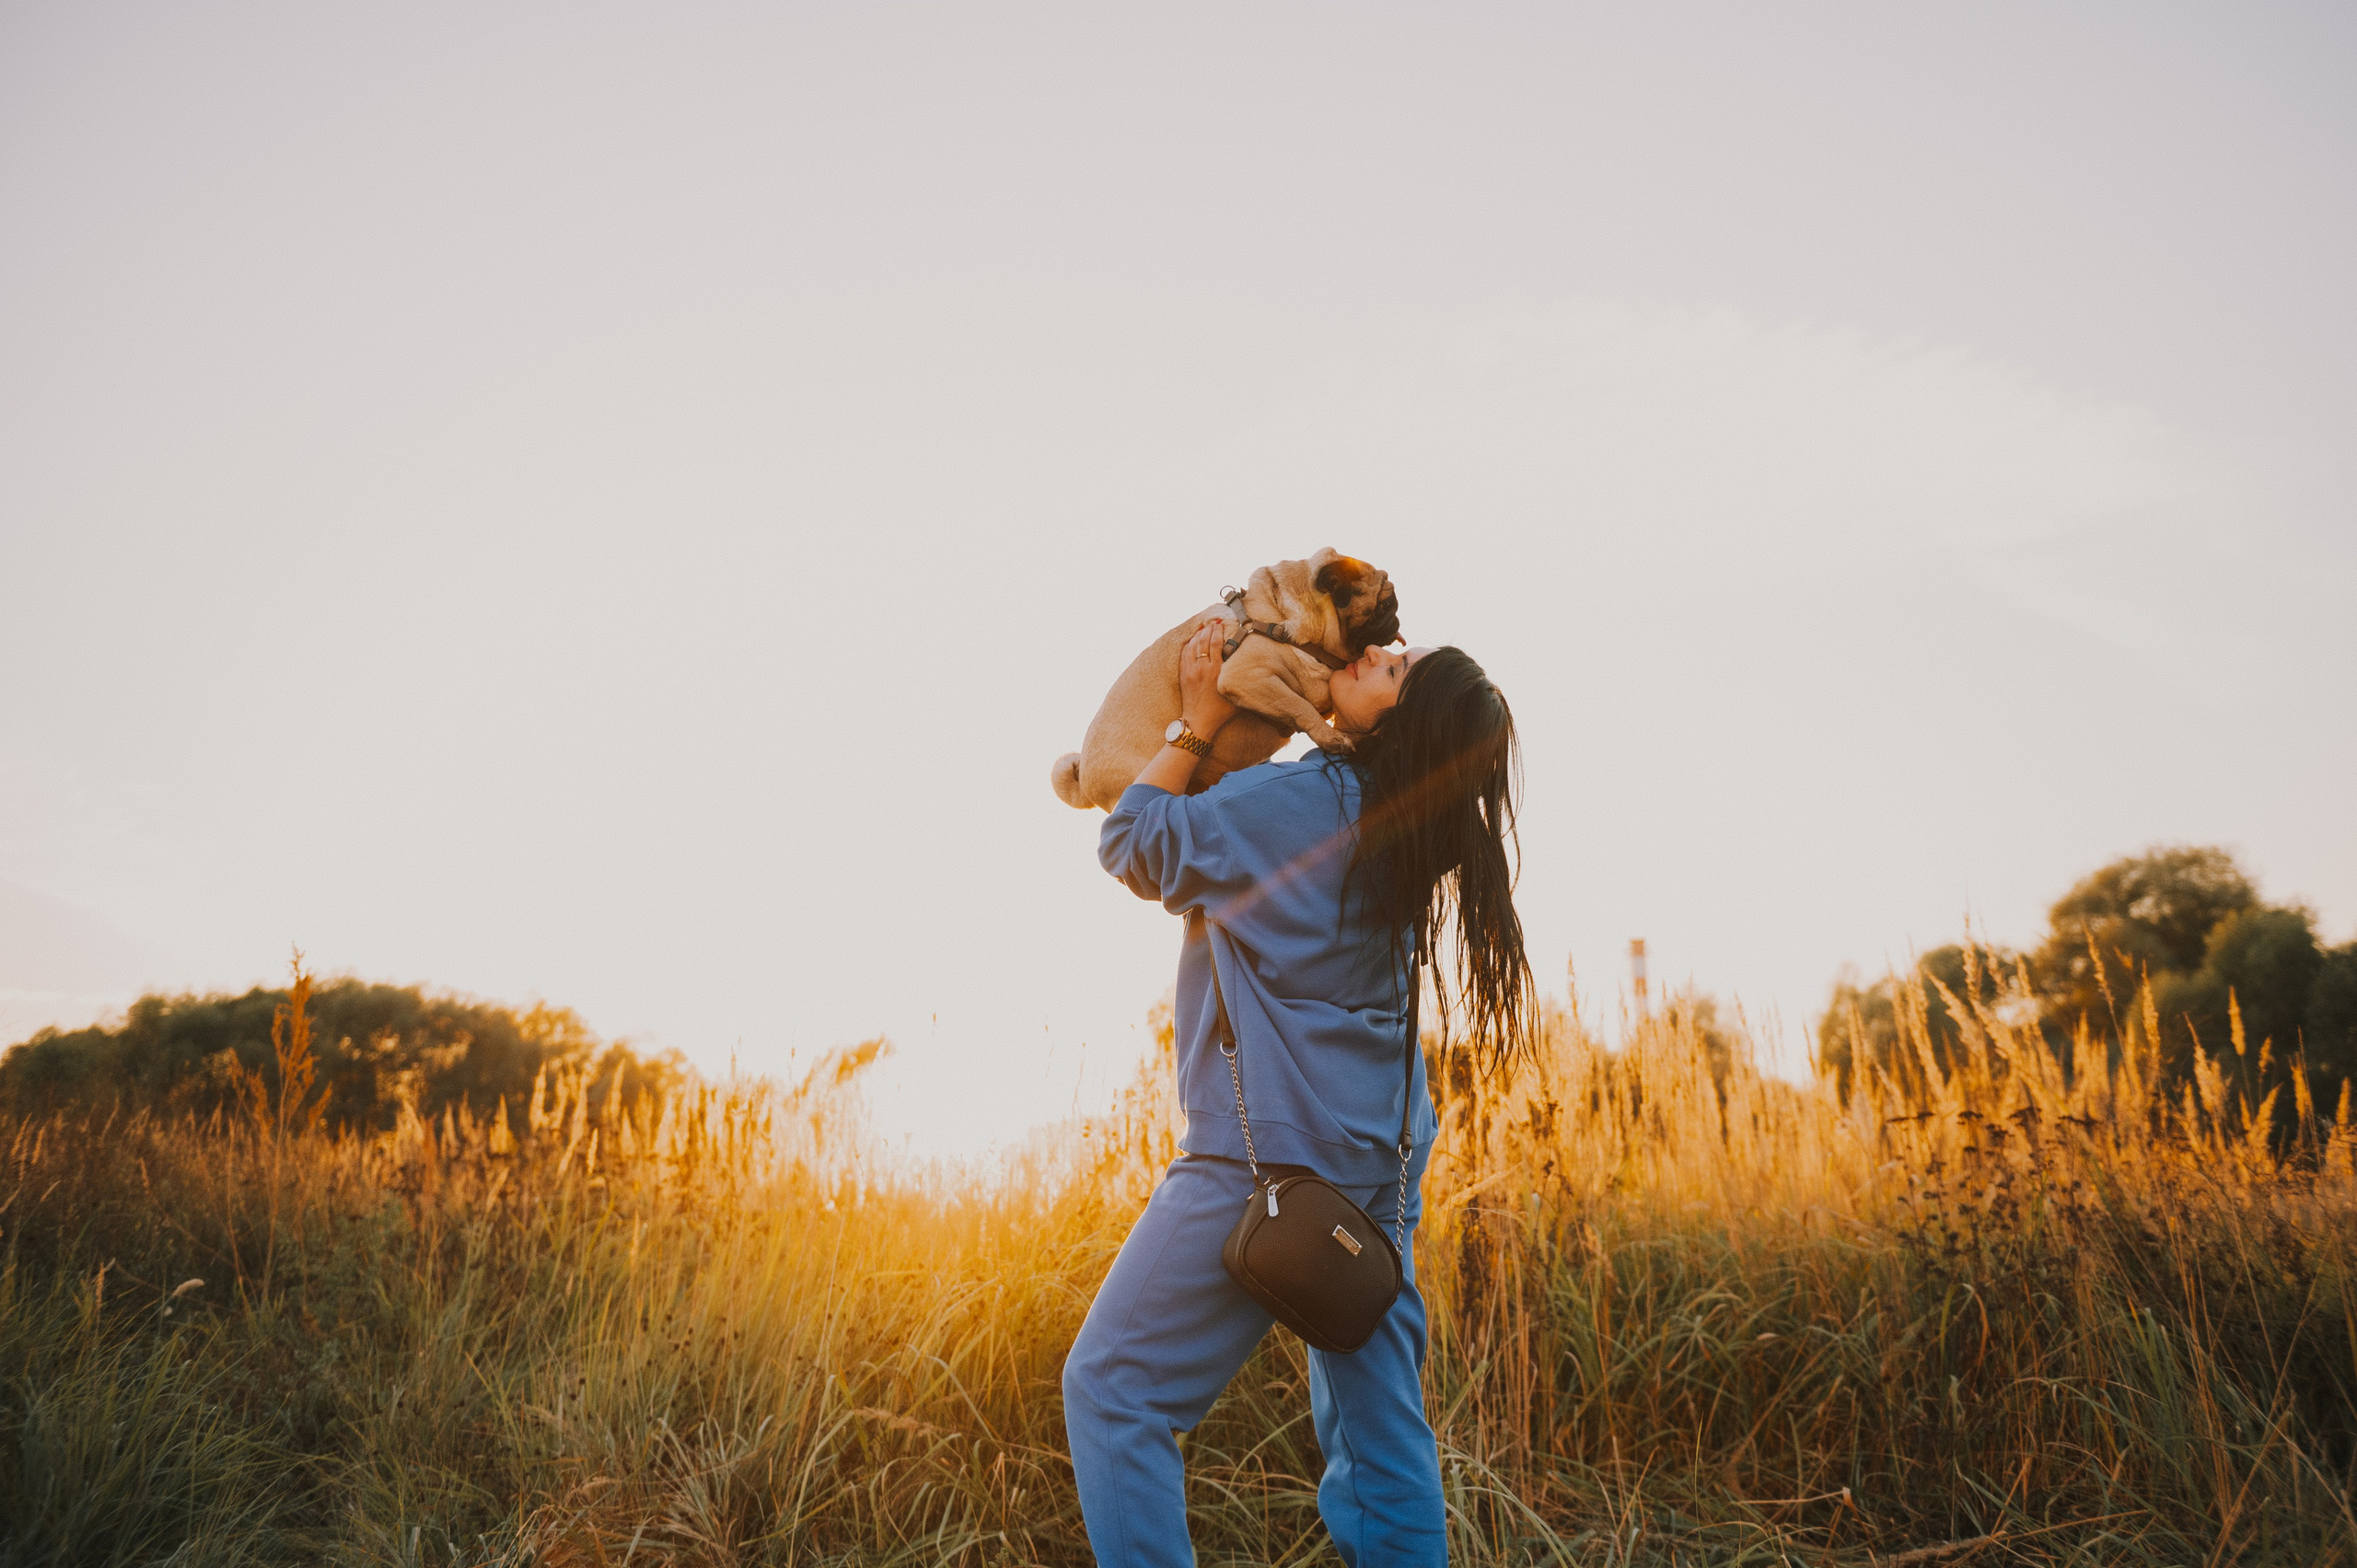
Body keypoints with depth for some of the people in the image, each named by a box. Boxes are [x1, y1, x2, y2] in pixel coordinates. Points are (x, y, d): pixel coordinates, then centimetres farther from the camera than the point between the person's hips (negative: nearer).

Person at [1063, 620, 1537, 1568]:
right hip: (1381, 1159, 9)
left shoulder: (1289, 801, -15)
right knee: (1378, 1427, 15)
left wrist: (1198, 721, 2)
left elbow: (1133, 845, -2)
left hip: (1270, 1152, -8)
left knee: (1112, 1387, 1)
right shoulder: (1400, 825, 7)